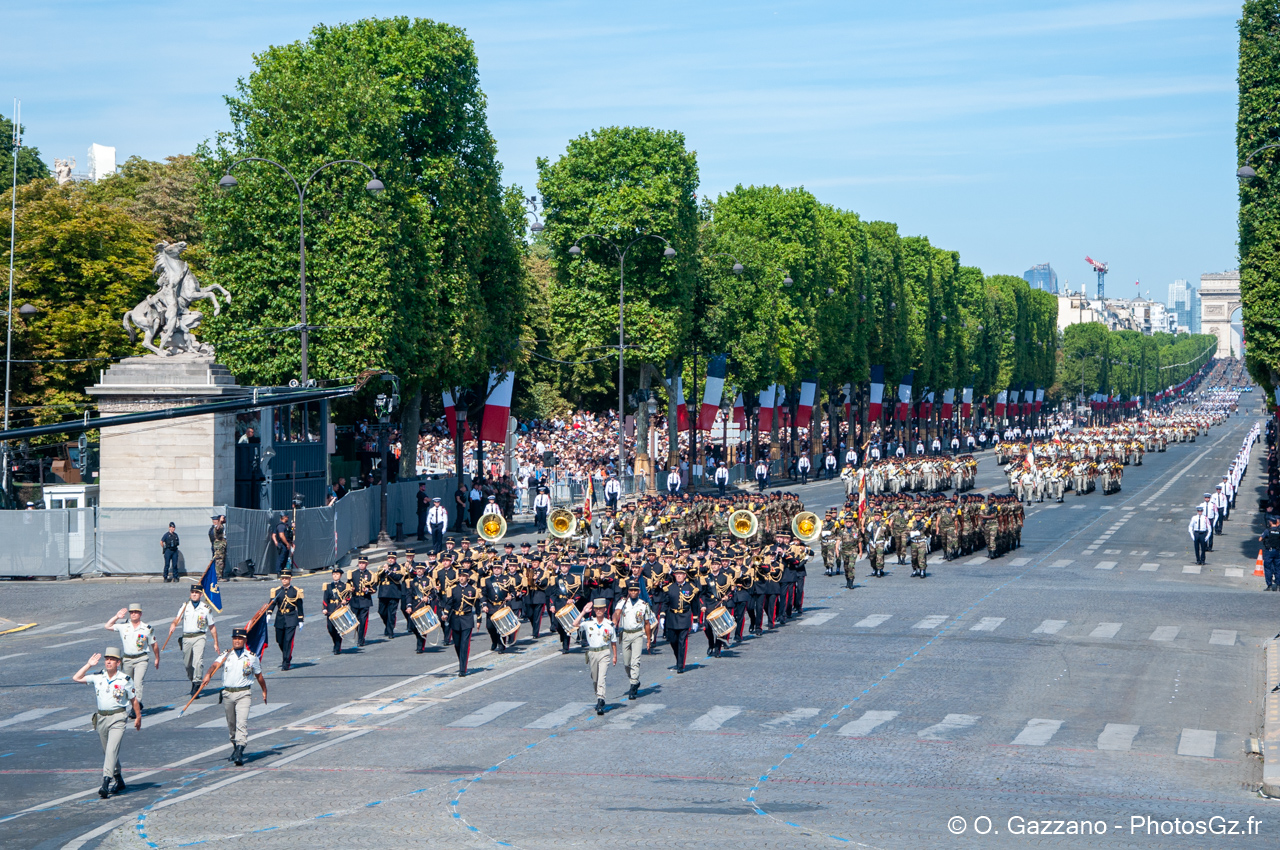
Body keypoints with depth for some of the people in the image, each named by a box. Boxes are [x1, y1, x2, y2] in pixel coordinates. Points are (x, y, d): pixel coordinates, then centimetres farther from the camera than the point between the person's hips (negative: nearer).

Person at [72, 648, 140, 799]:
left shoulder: (125, 680, -3)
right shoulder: (97, 677, 5)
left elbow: (134, 699, 7)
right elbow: (76, 678, 5)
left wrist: (138, 717, 12)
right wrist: (89, 665, 2)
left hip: (117, 718, -5)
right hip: (101, 717, 5)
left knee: (112, 750, -18)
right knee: (107, 752, 12)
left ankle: (106, 782, -26)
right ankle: (118, 782, 25)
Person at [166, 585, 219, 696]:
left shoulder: (206, 608, 5)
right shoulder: (185, 606, 9)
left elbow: (212, 627, 12)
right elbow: (177, 620, -3)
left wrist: (216, 643, 14)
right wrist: (172, 626, -25)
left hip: (199, 637, -3)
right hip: (186, 637, 3)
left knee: (198, 660, -21)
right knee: (187, 663, 9)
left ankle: (197, 684, -19)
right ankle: (192, 680, 31)